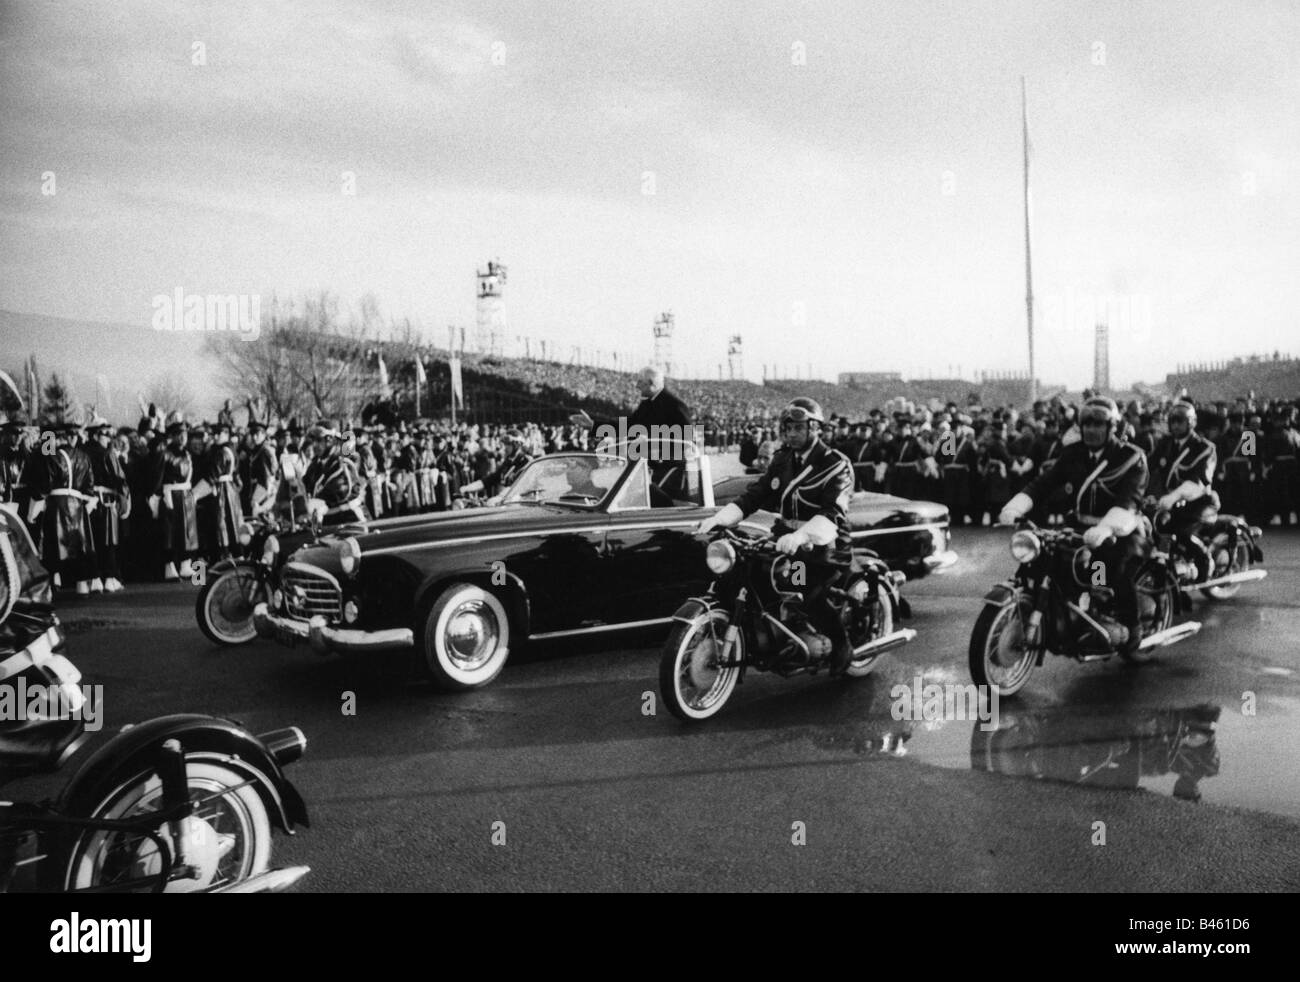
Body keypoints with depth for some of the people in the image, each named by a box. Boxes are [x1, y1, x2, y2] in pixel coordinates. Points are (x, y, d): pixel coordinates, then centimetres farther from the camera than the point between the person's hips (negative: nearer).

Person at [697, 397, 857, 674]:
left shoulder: (836, 465, -8)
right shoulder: (782, 461, 14)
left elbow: (833, 514, -23)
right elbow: (755, 495, 7)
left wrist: (801, 536, -40)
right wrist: (719, 518, -10)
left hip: (824, 545, -6)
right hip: (787, 541, 6)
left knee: (810, 593, -29)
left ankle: (842, 645, -1)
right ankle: (798, 629, 2)